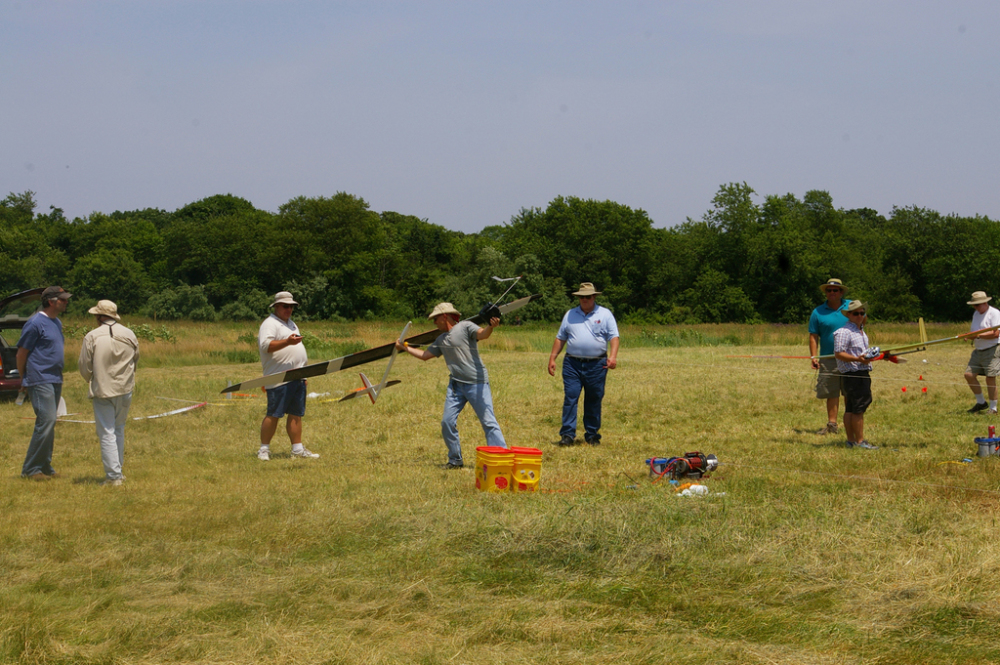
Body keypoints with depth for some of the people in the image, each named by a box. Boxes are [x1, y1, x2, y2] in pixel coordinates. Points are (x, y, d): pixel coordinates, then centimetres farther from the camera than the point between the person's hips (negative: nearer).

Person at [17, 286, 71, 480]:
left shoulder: (57, 323, 15)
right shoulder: (35, 323, -12)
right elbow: (21, 353, -8)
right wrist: (24, 380, -1)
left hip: (56, 380, 9)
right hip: (40, 381, -9)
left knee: (49, 424, 10)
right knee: (46, 421, -13)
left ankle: (45, 466, 16)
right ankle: (30, 469, -7)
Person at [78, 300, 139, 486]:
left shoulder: (92, 337, -11)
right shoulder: (129, 335, 1)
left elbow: (85, 368, -4)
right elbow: (135, 361, 13)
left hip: (103, 391, -4)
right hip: (125, 390, 4)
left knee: (107, 434, -1)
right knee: (119, 430, 19)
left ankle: (113, 475, -4)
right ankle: (118, 469, 26)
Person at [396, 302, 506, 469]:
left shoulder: (465, 327, -4)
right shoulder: (441, 340, 18)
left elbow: (482, 334, -21)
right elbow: (425, 355, 28)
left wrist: (491, 327, -42)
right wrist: (405, 348, 30)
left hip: (477, 383, -7)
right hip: (456, 384, 7)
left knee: (488, 421, -10)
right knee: (447, 422, 3)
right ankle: (455, 460, 16)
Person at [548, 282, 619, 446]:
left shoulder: (605, 314, 6)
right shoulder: (570, 315, 14)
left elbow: (614, 337, -2)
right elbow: (560, 338, 15)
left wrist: (613, 356, -17)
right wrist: (552, 358, 8)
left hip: (596, 365, -1)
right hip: (572, 364, 1)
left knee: (594, 401, 5)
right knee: (570, 398, -7)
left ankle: (592, 435, 15)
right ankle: (567, 434, -7)